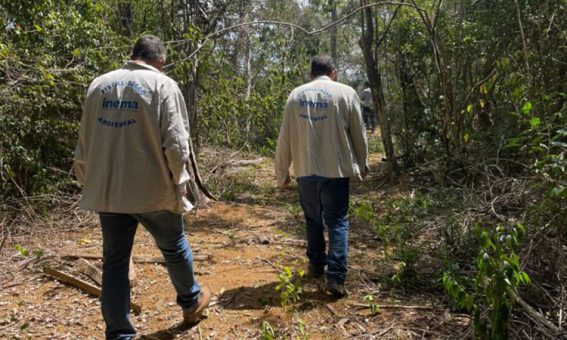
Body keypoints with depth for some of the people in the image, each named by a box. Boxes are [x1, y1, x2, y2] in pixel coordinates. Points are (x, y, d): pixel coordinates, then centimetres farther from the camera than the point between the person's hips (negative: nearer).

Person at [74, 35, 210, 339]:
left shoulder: (98, 84, 9)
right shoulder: (163, 85, -6)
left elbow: (84, 142, 13)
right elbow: (176, 142, -14)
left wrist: (88, 181, 21)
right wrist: (179, 182, -1)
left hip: (106, 190, 4)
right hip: (152, 189, -4)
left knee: (115, 261, 12)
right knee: (174, 248, 17)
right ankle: (191, 301, 38)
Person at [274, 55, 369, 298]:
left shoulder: (296, 95, 5)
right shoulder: (345, 92, 0)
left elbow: (284, 137, 5)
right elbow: (358, 134, 5)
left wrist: (282, 172, 14)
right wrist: (362, 164, 19)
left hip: (305, 170, 3)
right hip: (336, 169, -2)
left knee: (313, 220, 18)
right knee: (337, 222, 4)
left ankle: (316, 265, 31)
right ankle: (336, 277, -3)